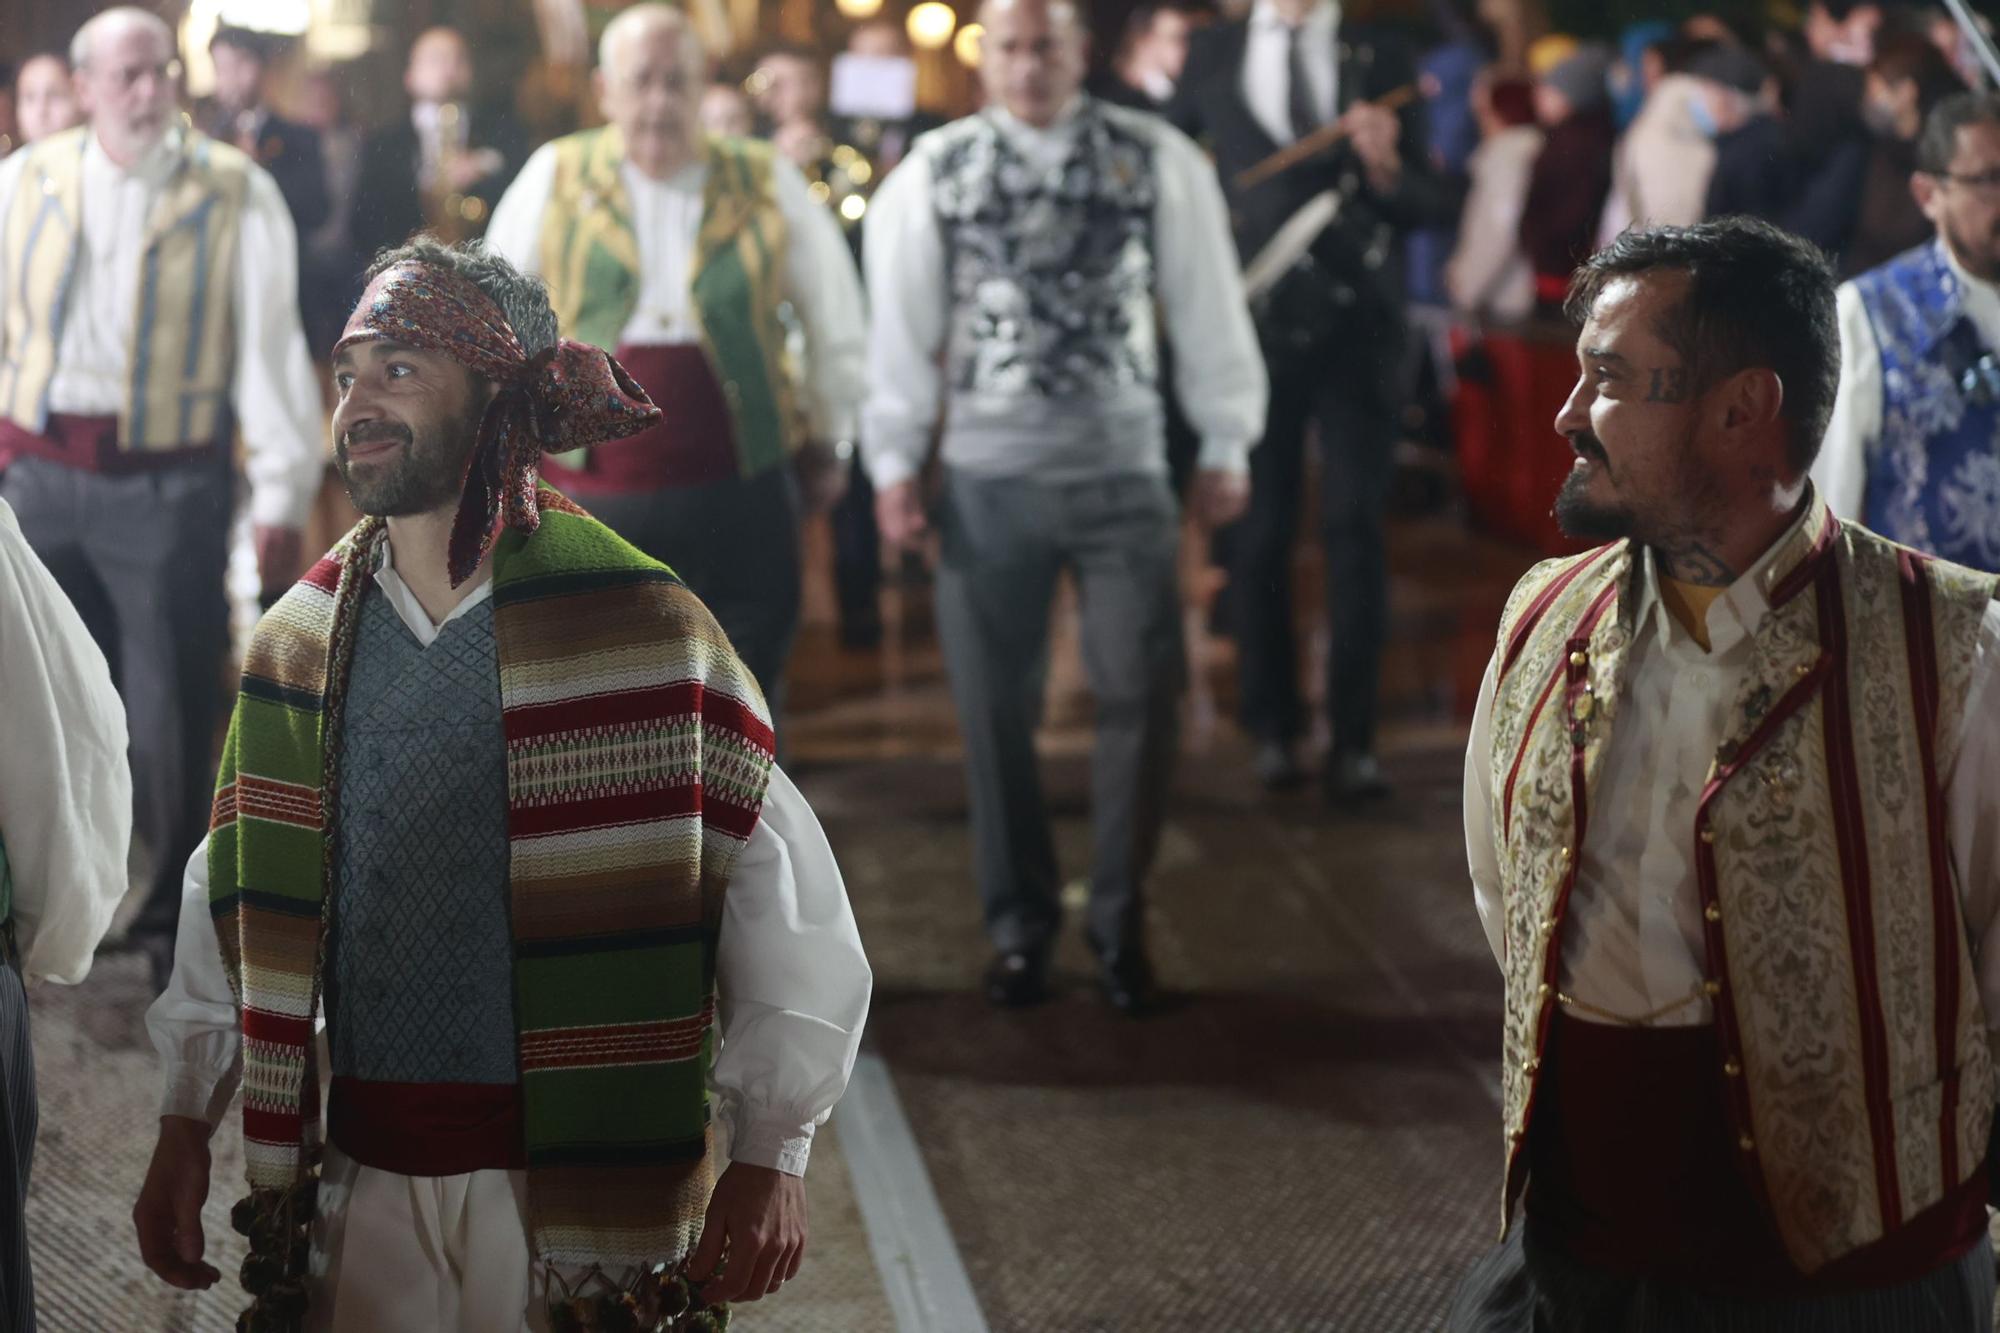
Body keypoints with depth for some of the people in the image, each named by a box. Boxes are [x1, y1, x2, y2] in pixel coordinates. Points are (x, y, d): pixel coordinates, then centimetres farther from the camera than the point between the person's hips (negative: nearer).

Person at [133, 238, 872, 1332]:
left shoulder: (641, 629, -8)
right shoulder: (298, 647, 5)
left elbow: (786, 902, -7)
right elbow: (235, 905, 13)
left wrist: (770, 1158, -13)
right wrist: (184, 1129, 9)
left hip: (579, 1193, -3)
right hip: (361, 1189, 4)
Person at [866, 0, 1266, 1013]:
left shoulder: (1157, 160, -1)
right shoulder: (932, 175, 0)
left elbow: (1206, 304, 3)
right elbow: (901, 325, 3)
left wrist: (1224, 445, 4)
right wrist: (893, 463, 0)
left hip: (1123, 471, 0)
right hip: (988, 476, 1)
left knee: (1140, 696, -1)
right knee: (995, 710, 7)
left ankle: (1119, 924, 15)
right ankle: (1019, 925, 22)